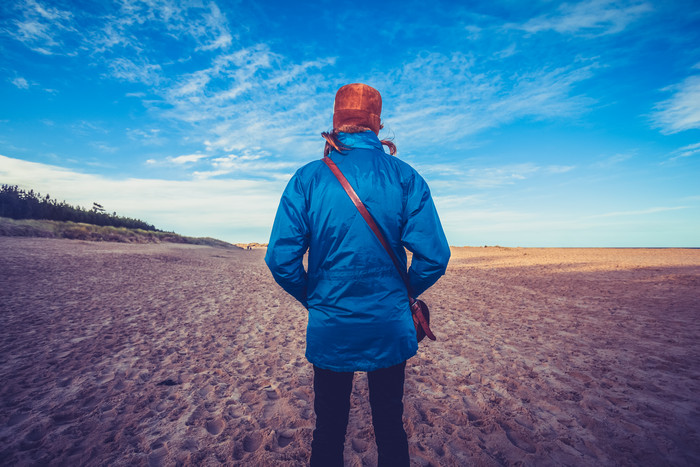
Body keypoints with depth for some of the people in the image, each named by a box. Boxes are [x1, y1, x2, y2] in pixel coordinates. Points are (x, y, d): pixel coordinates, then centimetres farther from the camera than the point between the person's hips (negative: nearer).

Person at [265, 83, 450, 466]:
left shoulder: (307, 178, -8)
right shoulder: (405, 177, -6)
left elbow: (281, 259, -12)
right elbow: (434, 257, -11)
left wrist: (312, 299, 6)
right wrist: (402, 294, 7)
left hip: (329, 330, 0)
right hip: (390, 330, 1)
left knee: (328, 431, 21)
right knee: (390, 428, 23)